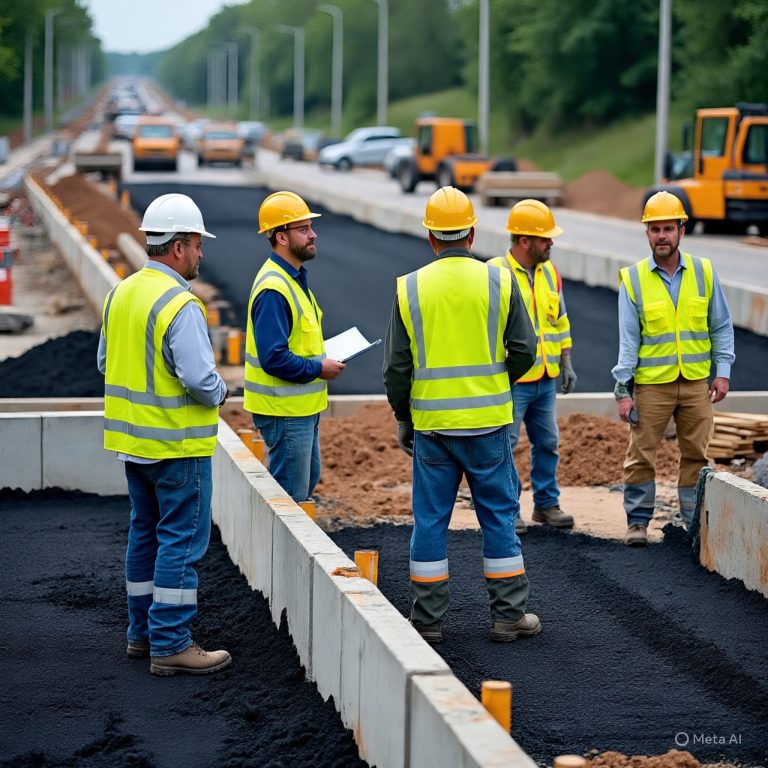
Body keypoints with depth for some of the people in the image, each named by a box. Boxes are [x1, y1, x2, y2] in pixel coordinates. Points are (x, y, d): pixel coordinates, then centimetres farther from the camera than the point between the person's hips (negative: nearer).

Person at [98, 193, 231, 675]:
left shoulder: (121, 294, 6)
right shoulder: (179, 305, -21)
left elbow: (106, 361, 14)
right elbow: (200, 378, -25)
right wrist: (220, 393, -5)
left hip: (132, 438, 9)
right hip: (177, 443, -9)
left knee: (146, 533, 18)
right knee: (182, 541, -2)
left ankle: (143, 632, 25)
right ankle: (171, 645, 0)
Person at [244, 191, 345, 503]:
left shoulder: (293, 278, 11)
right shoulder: (273, 289, -23)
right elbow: (273, 357, -29)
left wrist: (321, 361, 8)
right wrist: (318, 369, -18)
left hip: (302, 407, 11)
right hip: (284, 410, -10)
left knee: (308, 479, 22)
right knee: (290, 493, -2)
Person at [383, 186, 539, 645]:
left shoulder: (409, 289, -1)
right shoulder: (500, 282, -4)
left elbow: (397, 367, 1)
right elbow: (524, 351, -2)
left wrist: (403, 419, 14)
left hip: (430, 423, 1)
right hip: (488, 421, -1)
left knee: (430, 520, 7)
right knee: (499, 515, 9)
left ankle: (428, 620, 11)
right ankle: (509, 615, 13)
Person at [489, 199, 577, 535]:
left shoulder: (549, 272, 9)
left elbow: (560, 321, 19)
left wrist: (566, 363, 15)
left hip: (546, 379, 7)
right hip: (511, 381, -7)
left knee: (547, 443, 14)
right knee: (504, 446, 0)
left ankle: (547, 504, 26)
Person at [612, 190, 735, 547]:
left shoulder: (703, 272, 4)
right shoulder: (633, 279, -1)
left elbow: (721, 327, 9)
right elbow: (628, 339, -1)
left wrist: (722, 371, 0)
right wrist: (622, 390, -5)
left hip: (697, 383, 2)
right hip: (651, 384, -2)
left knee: (696, 455, 6)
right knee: (641, 455, 0)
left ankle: (696, 521, 16)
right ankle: (638, 520, 11)